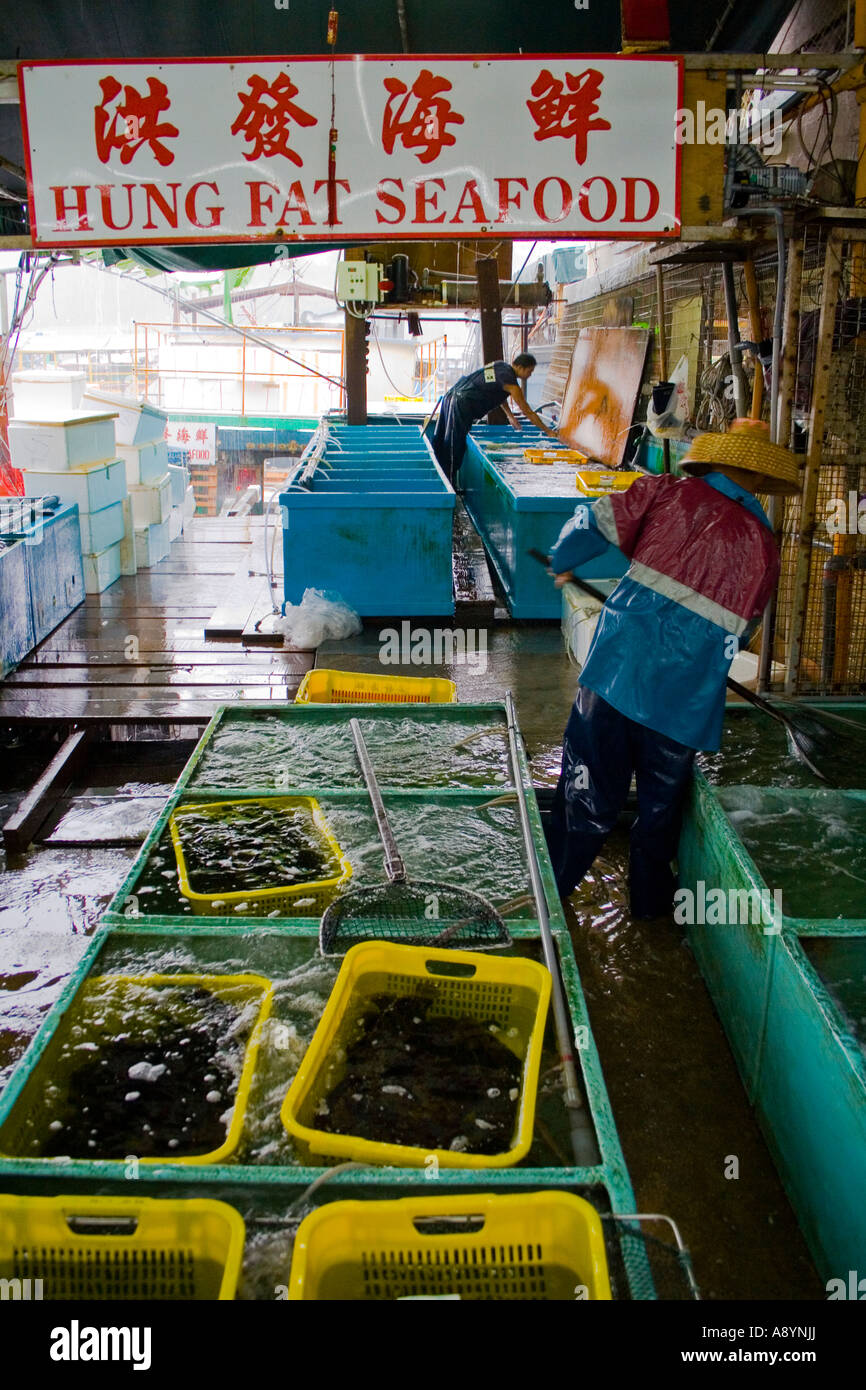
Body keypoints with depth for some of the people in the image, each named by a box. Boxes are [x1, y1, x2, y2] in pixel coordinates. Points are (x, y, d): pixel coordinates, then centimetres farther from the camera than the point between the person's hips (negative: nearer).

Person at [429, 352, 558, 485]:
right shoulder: (510, 383, -11)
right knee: (454, 449, -6)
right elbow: (528, 413, -6)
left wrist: (510, 415, 36)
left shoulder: (501, 366, 15)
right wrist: (549, 432, 2)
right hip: (461, 404, -10)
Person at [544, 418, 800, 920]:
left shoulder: (668, 492, 4)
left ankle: (549, 894, 23)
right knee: (661, 802, 20)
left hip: (619, 666, 0)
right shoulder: (764, 546, 8)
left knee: (589, 794, 11)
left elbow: (592, 523, -1)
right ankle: (651, 901, 37)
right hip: (685, 695, 1)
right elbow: (739, 634, 16)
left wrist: (563, 564, 18)